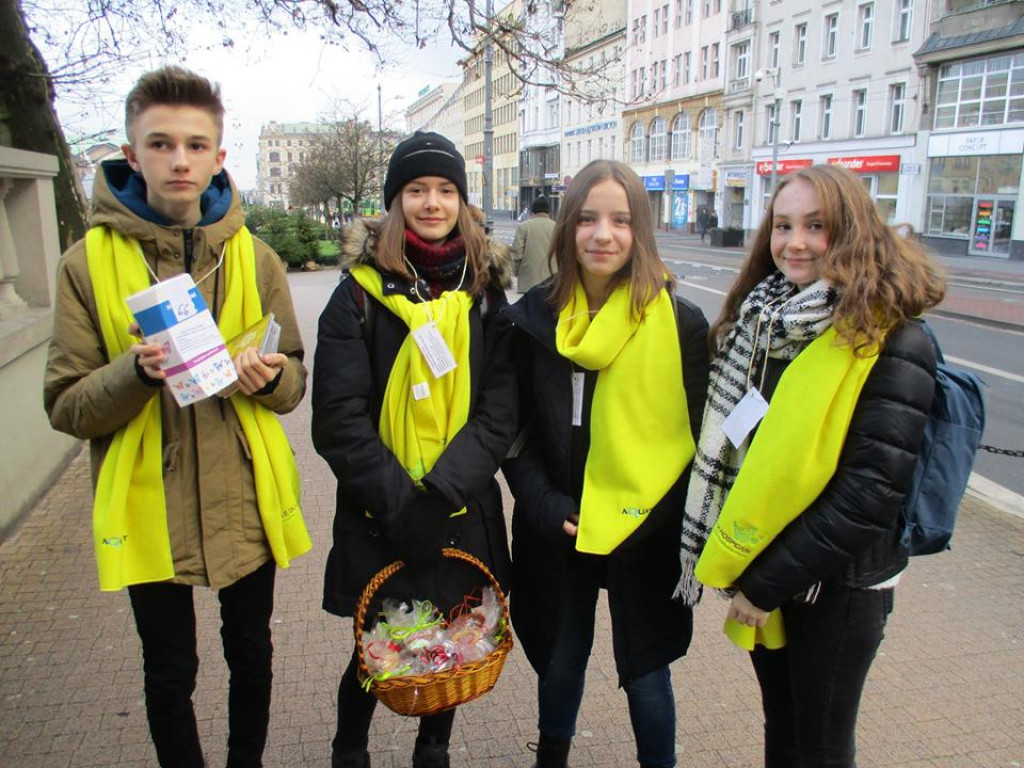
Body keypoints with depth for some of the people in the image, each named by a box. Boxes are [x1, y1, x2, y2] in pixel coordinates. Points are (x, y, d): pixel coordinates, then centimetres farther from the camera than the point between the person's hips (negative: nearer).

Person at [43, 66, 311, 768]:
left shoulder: (254, 258, 0)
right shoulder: (90, 262, -4)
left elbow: (294, 383, 5)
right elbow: (67, 407, -4)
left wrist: (268, 377, -17)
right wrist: (134, 373, -23)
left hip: (246, 499, 2)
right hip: (148, 506, -1)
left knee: (251, 655, 18)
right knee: (170, 672, 15)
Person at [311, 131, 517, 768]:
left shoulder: (486, 290, 2)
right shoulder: (361, 290, -4)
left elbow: (500, 412, -5)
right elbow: (340, 417, -10)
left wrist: (441, 494, -16)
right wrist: (399, 502, -16)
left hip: (464, 514, 2)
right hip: (378, 517, -2)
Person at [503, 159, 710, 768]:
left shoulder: (679, 321, -8)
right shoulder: (536, 315, -2)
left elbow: (698, 436, -4)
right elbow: (516, 429, 2)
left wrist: (655, 518, -12)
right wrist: (546, 506, -10)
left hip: (644, 534, -2)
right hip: (557, 532, 3)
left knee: (646, 671, 13)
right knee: (560, 661, 21)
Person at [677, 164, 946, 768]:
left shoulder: (892, 341, -16)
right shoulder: (759, 319, 3)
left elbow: (873, 488, -21)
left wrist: (768, 582, -18)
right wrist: (741, 567, 2)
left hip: (835, 585, -5)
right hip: (758, 570, 5)